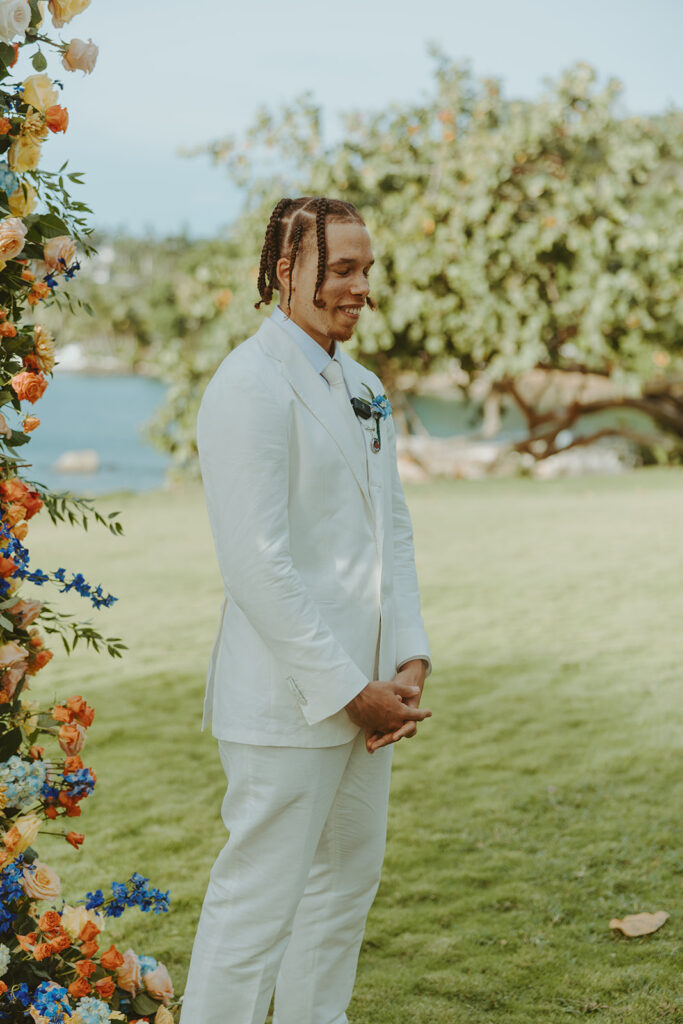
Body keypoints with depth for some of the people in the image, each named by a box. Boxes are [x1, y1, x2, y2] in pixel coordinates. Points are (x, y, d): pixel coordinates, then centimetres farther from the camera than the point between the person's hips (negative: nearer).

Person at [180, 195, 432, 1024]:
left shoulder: (363, 388, 14)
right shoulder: (252, 383, -15)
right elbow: (256, 562, -20)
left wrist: (410, 659, 1)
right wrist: (348, 690, -18)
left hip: (361, 688, 9)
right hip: (287, 701, -9)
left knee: (349, 879, 20)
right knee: (257, 900, -2)